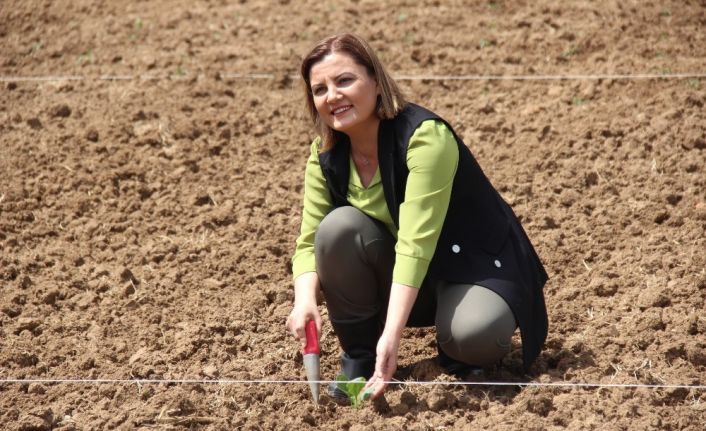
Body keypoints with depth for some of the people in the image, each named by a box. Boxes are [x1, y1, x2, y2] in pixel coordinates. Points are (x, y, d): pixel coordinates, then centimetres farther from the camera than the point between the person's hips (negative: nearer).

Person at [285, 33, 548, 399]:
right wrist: (305, 300, -30)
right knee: (338, 227, -24)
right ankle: (357, 356, -6)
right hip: (396, 278, 5)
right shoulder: (326, 157, -6)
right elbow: (309, 243, -7)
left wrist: (391, 336, -43)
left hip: (470, 263, -5)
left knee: (475, 334, -37)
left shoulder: (425, 137, -26)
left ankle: (457, 349, 1)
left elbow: (416, 244, -34)